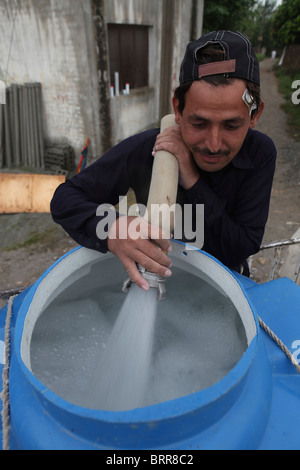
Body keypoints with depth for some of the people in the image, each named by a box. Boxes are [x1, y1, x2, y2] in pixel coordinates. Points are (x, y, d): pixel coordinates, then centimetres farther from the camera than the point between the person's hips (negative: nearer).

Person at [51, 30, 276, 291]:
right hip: (154, 279, -1)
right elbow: (65, 198, -20)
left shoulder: (260, 153, -18)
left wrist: (193, 182, -33)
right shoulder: (143, 150, -23)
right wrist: (110, 230, -42)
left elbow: (242, 251, -22)